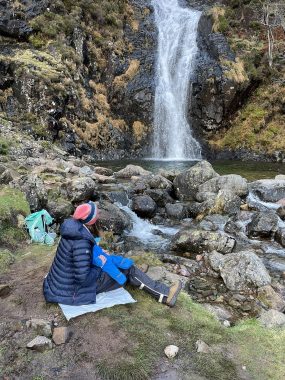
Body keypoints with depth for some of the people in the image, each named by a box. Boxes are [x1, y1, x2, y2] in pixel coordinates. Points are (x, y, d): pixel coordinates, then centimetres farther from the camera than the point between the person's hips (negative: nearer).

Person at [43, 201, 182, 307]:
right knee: (128, 270, -5)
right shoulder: (81, 242, -32)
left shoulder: (73, 229, -3)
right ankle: (165, 295, 7)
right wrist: (100, 266, -16)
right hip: (73, 292, -9)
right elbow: (83, 278, -32)